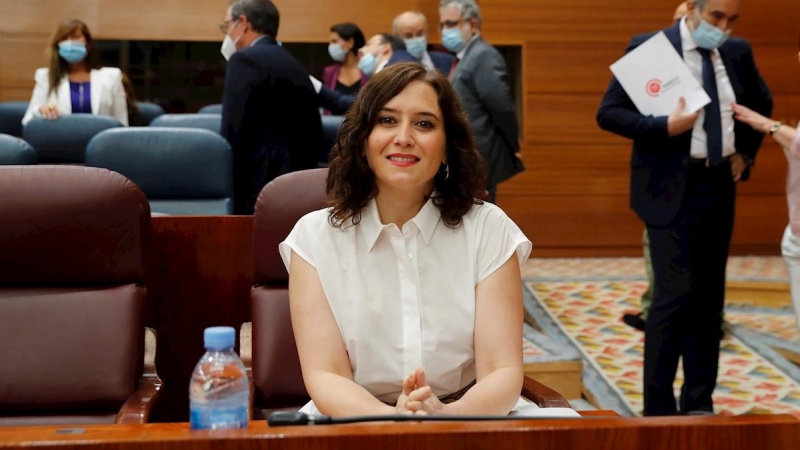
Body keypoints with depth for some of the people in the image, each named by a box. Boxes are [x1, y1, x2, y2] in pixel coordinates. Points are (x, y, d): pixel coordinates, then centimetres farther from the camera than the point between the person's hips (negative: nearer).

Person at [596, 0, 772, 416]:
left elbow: (762, 103, 24)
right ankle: (658, 409, 0)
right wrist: (666, 126, -22)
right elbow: (608, 113, -11)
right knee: (675, 294, -11)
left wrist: (745, 152, 12)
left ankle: (699, 403, 21)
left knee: (709, 296, 10)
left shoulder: (737, 52, 7)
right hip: (672, 188, -5)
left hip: (720, 185, 6)